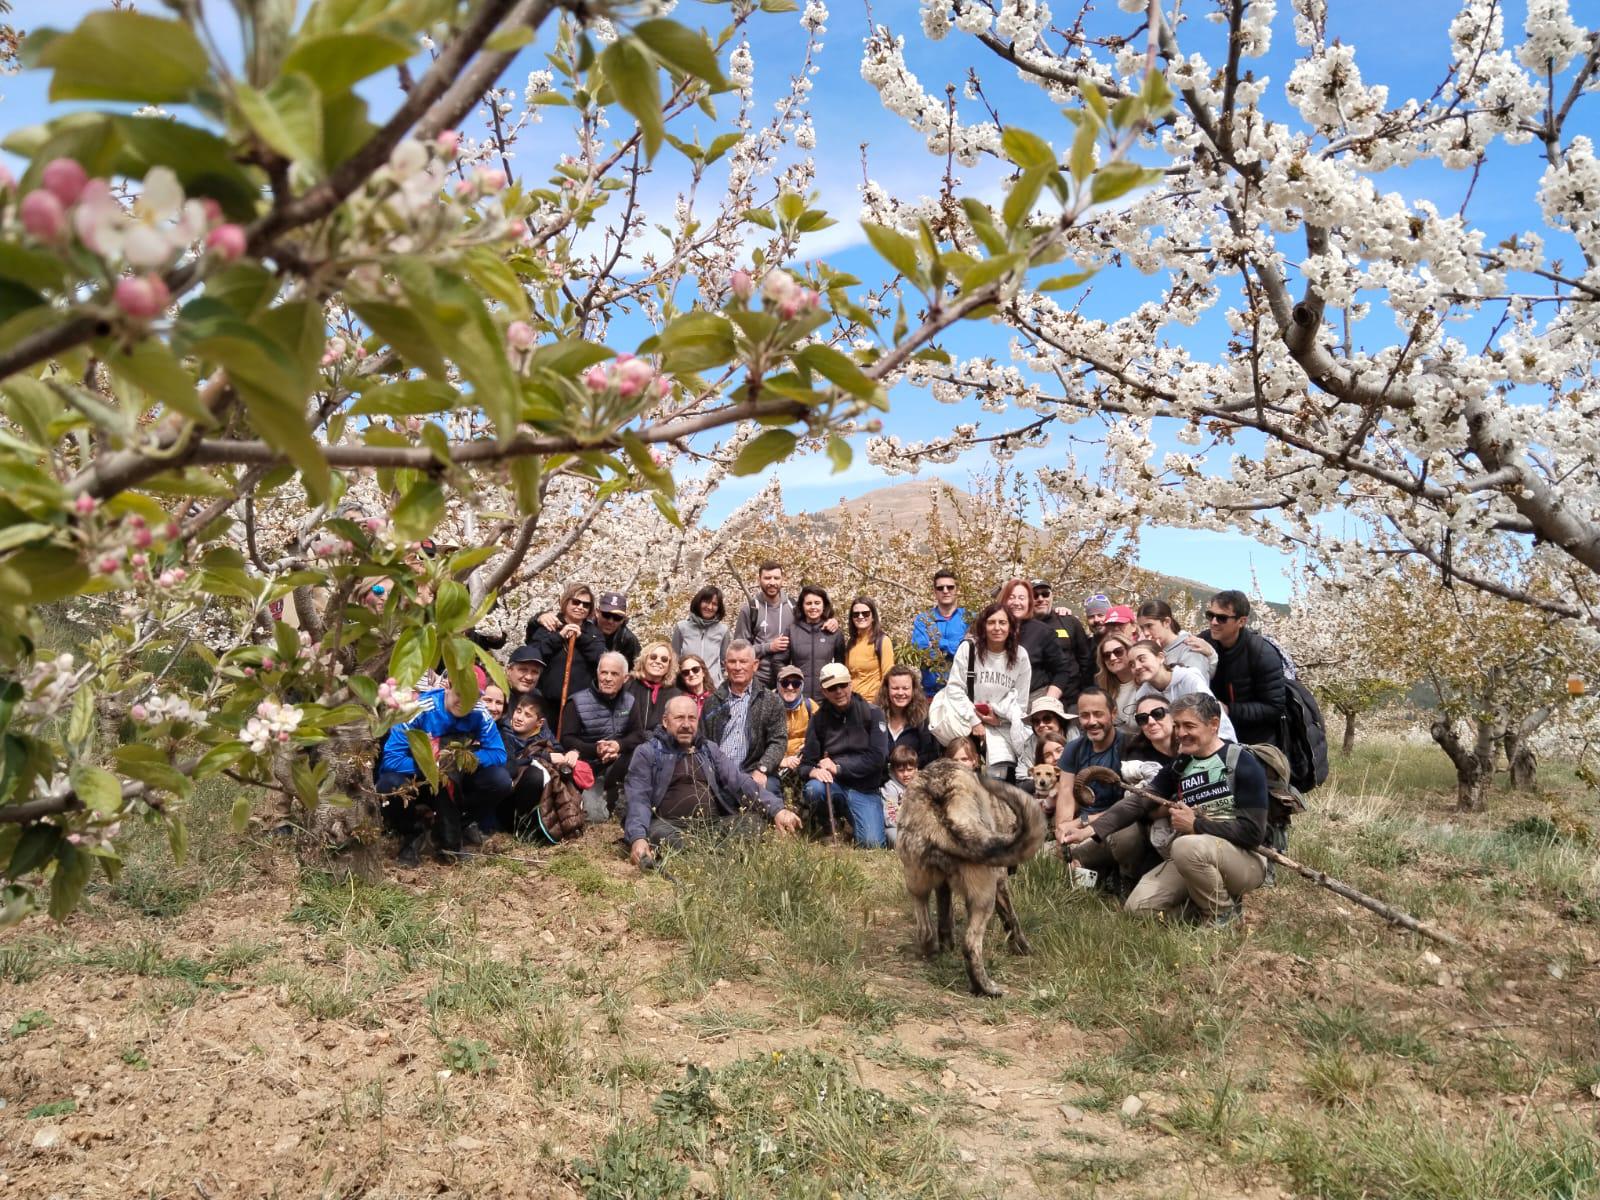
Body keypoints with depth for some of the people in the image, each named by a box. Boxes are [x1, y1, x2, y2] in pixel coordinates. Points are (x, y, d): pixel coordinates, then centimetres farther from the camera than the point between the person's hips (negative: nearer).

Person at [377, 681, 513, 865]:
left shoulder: (480, 714, -16)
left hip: (456, 784, 3)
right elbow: (390, 758, -28)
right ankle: (413, 832, -3)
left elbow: (498, 753, -14)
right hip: (417, 778, -2)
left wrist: (472, 759, -33)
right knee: (388, 786, -35)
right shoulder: (419, 709, -25)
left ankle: (462, 823, 5)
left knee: (501, 780, -22)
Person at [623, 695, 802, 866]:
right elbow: (638, 798, -5)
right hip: (671, 825, -4)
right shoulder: (648, 753, 7)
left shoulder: (709, 749, 20)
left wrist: (776, 809, -8)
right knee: (658, 832, -36)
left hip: (713, 823, 4)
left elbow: (740, 781, 8)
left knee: (752, 822, -21)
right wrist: (638, 838, -25)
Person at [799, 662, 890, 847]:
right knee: (813, 789, -34)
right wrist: (813, 771, -24)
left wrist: (838, 767, -15)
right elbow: (806, 762, 1)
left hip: (865, 788, -1)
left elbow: (877, 757, -11)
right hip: (833, 783, 1)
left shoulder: (871, 713, -4)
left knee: (871, 844, -20)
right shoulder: (818, 718, 1)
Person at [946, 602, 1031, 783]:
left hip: (1001, 727, 1)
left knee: (998, 780, -17)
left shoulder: (1020, 656, 3)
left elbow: (1020, 703, 7)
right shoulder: (968, 648, -3)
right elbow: (955, 689, -5)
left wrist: (999, 719, -9)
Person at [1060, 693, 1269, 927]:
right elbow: (1138, 802, -3)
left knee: (1188, 846, -35)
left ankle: (1225, 916, -10)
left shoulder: (1243, 763, -10)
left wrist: (1195, 825, -17)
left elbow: (1253, 832, -15)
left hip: (1245, 859, -5)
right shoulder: (1179, 766, 8)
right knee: (1139, 906, -12)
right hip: (1193, 861, 6)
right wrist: (1090, 830, -16)